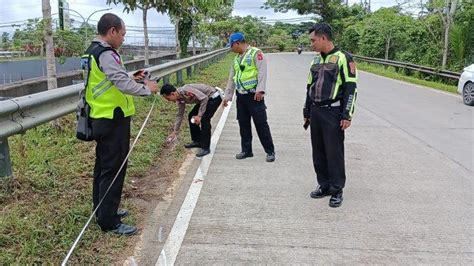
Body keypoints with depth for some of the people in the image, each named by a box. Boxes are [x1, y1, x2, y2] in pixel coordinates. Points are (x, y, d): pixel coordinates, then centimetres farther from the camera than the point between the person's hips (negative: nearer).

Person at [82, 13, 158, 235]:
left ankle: (103, 211, 31)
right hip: (113, 120, -11)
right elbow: (123, 84, -25)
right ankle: (109, 222, 4)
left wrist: (131, 78, 10)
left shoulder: (91, 52, 14)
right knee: (113, 169, -4)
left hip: (101, 118, 11)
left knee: (103, 166, 18)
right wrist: (147, 89, -10)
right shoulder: (106, 54, -18)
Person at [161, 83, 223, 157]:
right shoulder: (180, 99, 0)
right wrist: (175, 132, 14)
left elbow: (204, 98, -29)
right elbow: (180, 115, 12)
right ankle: (197, 141, 20)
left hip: (214, 97, -10)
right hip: (207, 98, 10)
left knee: (204, 119, -19)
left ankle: (205, 148, -13)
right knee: (191, 116, 9)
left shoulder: (186, 91, -29)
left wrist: (199, 115, -25)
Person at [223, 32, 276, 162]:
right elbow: (231, 78, 21)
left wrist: (260, 90, -24)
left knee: (261, 123, -5)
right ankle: (246, 150, 23)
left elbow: (262, 72, -16)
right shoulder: (237, 58, 17)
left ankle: (270, 151, 5)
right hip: (241, 96, 8)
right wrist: (227, 96, 20)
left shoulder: (256, 53, -7)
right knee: (243, 124, 11)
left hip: (254, 95, -8)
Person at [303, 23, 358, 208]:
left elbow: (351, 88, -10)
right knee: (318, 152, 11)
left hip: (333, 113, -7)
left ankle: (337, 190, 10)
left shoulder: (343, 59, -7)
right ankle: (324, 185, 23)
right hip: (315, 113, 7)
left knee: (334, 152, -2)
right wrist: (306, 113, 19)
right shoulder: (315, 61, 14)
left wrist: (347, 115, -15)